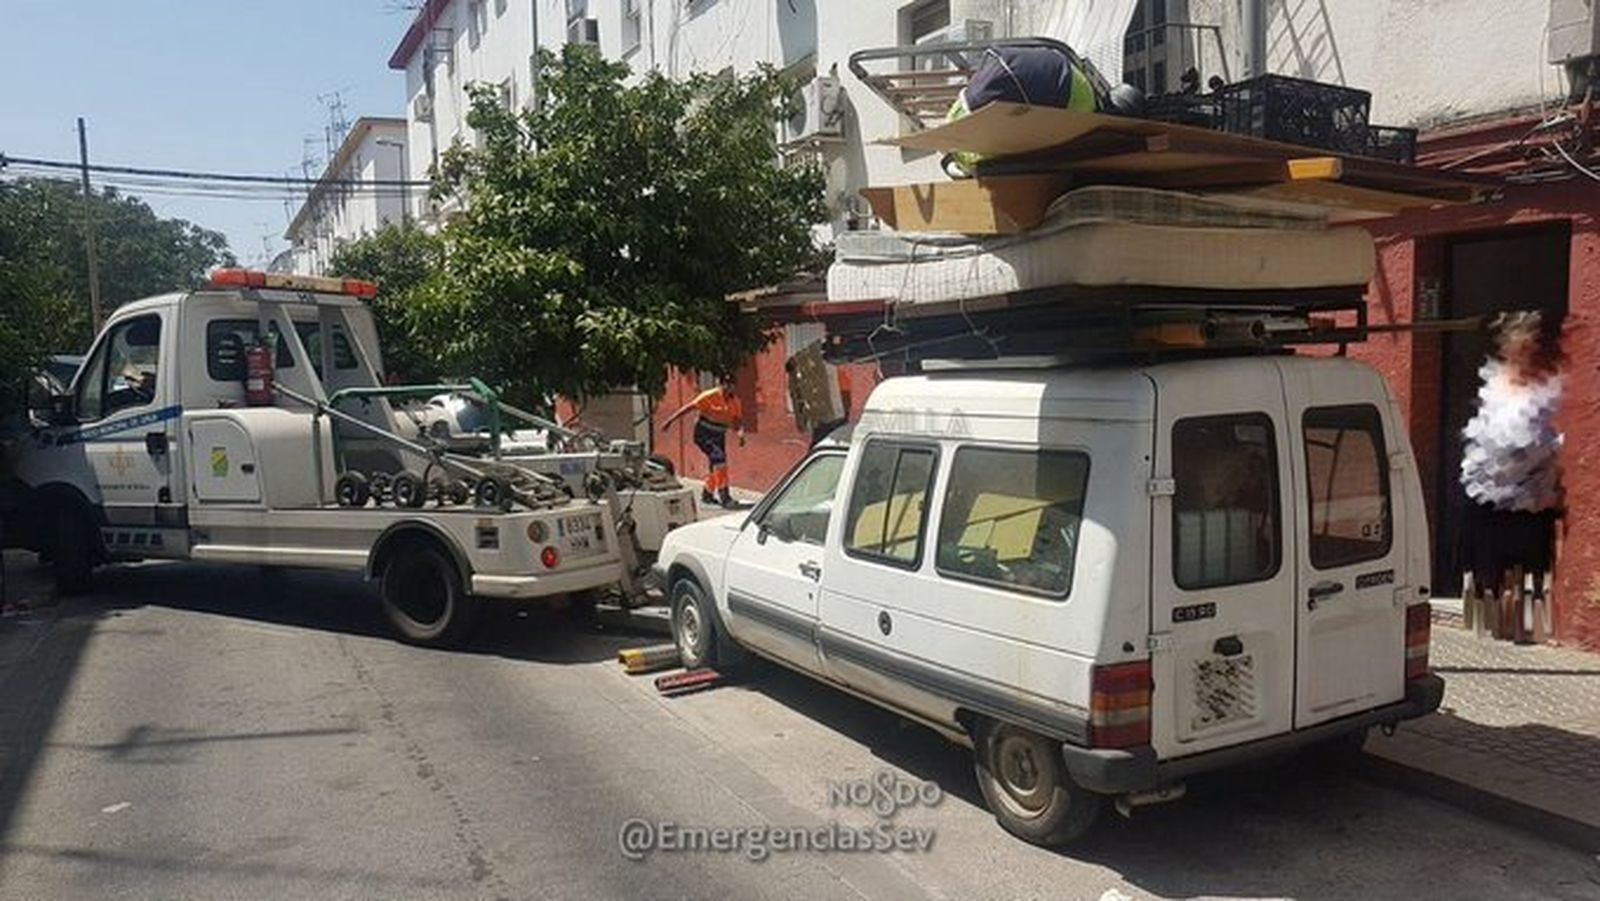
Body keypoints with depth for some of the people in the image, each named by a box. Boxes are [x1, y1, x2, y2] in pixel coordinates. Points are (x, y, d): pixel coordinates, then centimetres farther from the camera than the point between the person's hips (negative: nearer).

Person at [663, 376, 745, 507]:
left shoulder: (735, 401, 2)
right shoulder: (710, 396, -15)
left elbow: (738, 421, 7)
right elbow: (689, 407, -14)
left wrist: (741, 432, -16)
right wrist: (670, 420, -16)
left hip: (719, 436, 7)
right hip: (704, 433, -7)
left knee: (717, 467, 11)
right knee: (719, 458, -24)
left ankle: (706, 494, 33)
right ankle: (723, 495, -22)